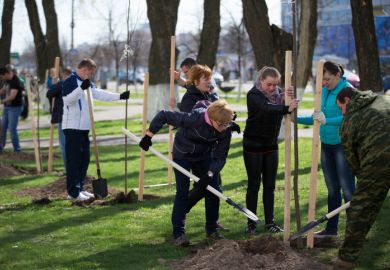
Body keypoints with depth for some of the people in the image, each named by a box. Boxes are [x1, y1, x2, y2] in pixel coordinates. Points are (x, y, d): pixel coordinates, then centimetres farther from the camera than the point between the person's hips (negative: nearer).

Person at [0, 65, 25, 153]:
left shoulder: (15, 81, -20)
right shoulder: (8, 80, 7)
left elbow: (12, 96, -27)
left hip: (15, 107, -9)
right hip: (7, 106, 9)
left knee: (12, 128, -8)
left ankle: (17, 149, 2)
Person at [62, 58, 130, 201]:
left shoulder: (87, 83, 17)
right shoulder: (70, 81, -12)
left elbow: (100, 94, 19)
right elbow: (67, 99, -24)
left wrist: (119, 96, 13)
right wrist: (81, 88, -33)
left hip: (84, 127, 9)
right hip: (72, 127, -9)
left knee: (84, 159, 11)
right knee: (73, 160, -7)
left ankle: (79, 188, 19)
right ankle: (73, 192, -5)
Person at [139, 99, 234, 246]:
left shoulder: (225, 130, -23)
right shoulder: (193, 119, -37)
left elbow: (220, 157, -18)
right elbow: (163, 115, -28)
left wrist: (209, 174, -33)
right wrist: (148, 136, -24)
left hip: (204, 157, 4)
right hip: (183, 155, -4)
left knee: (213, 191, 3)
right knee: (182, 193, -9)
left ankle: (211, 230, 17)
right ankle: (178, 233, -4)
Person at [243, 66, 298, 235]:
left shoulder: (278, 93, 1)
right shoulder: (253, 95, -15)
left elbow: (287, 106, -17)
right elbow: (267, 108, -35)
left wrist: (289, 97, -39)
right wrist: (287, 109, -52)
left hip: (271, 146, 5)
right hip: (253, 146, -5)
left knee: (270, 185, 8)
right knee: (254, 184, 0)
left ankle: (270, 222, 14)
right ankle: (251, 223, 7)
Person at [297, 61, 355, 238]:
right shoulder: (323, 91, 9)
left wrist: (327, 120, -37)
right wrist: (296, 119, 10)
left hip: (342, 144, -8)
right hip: (326, 144, 8)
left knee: (347, 188, -7)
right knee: (332, 188, 14)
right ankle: (331, 228, 22)